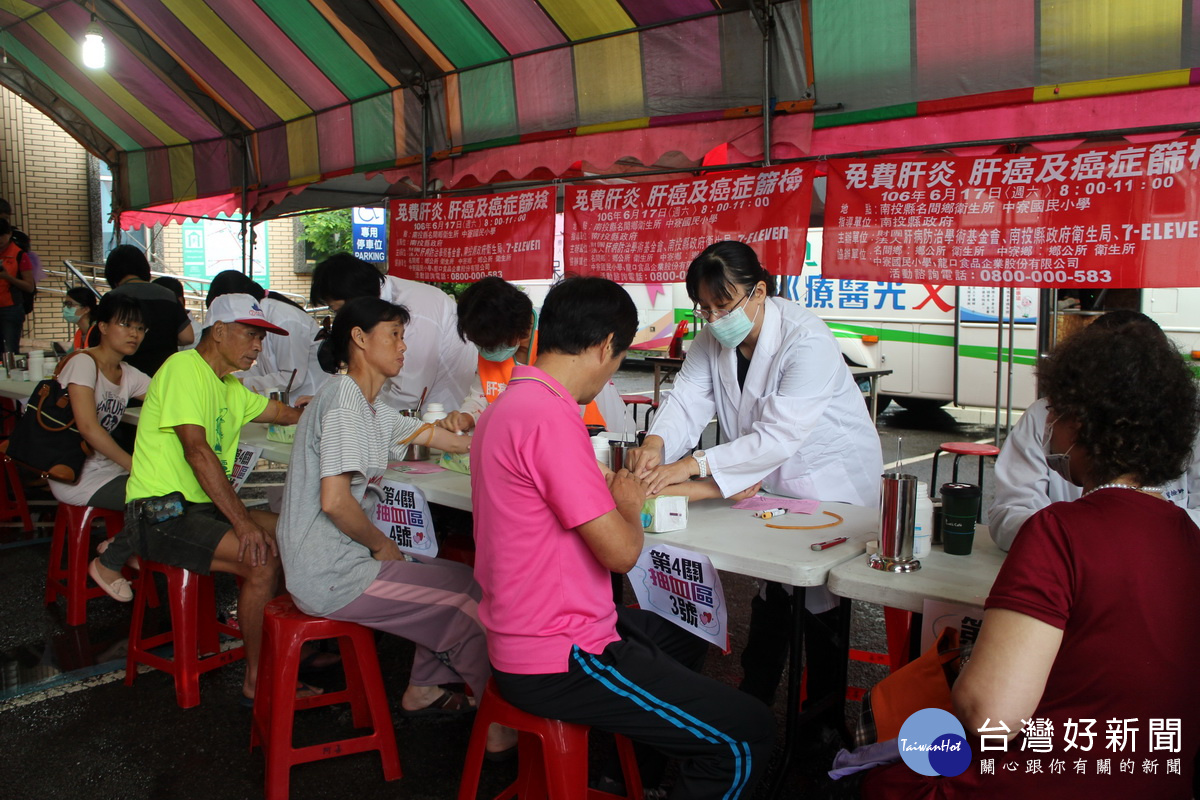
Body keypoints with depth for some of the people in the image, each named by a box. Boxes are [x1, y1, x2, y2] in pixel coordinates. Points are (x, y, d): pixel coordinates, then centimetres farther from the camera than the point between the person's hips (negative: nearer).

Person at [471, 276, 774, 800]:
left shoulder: (508, 403, 8)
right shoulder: (550, 416, -25)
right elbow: (620, 551, -23)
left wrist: (611, 494, 11)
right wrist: (628, 506, -4)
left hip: (526, 632, 11)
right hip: (557, 664, -11)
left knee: (683, 640, 31)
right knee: (747, 736, -8)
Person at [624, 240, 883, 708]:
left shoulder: (807, 340, -30)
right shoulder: (713, 338, -7)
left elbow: (779, 436, -37)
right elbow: (687, 400, -15)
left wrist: (693, 465, -43)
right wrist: (656, 444, -37)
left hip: (831, 479, -6)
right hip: (771, 480, 6)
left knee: (820, 598, 2)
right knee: (770, 593, 14)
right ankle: (753, 701, 29)